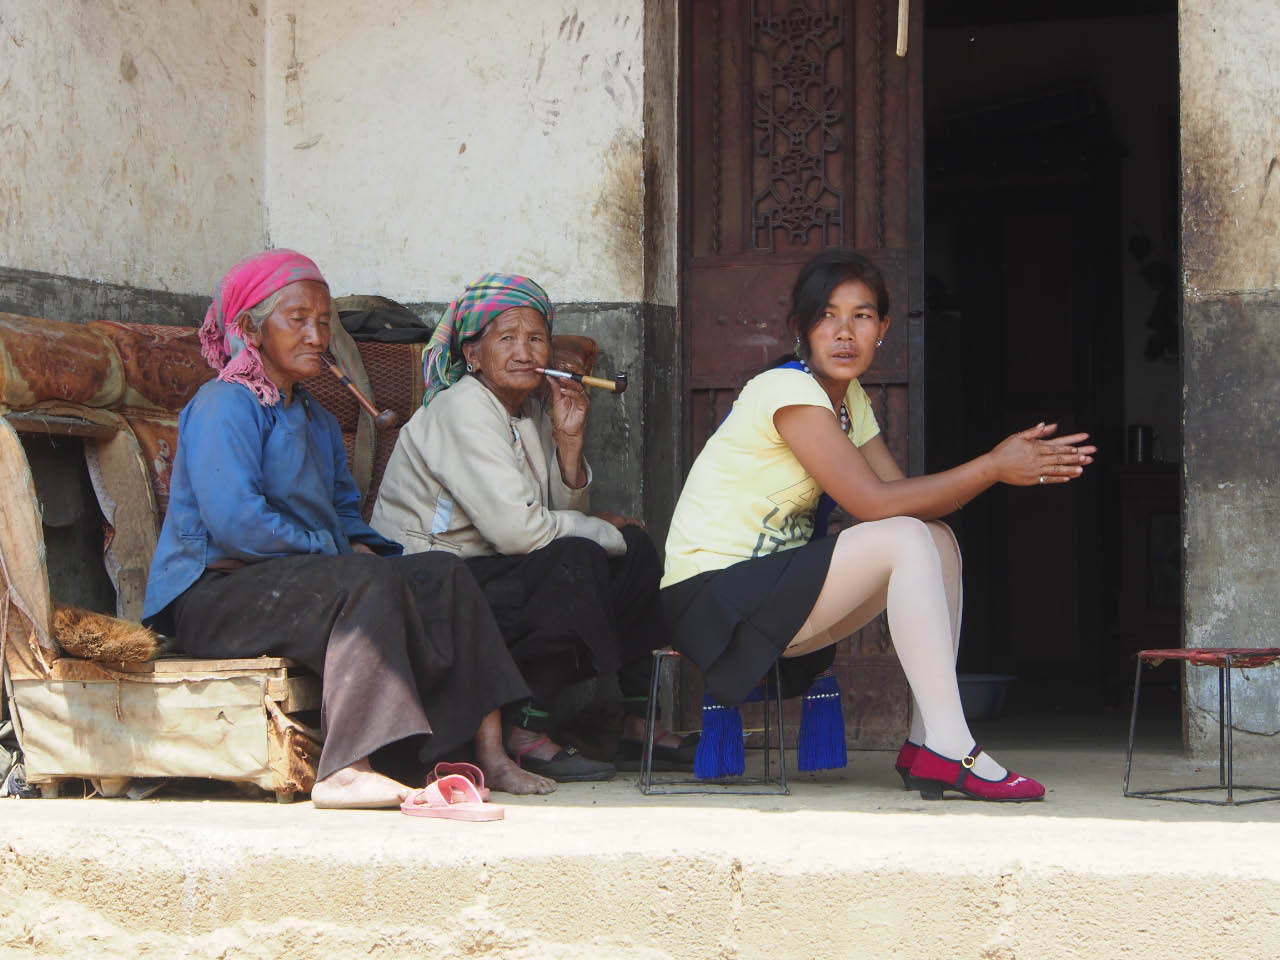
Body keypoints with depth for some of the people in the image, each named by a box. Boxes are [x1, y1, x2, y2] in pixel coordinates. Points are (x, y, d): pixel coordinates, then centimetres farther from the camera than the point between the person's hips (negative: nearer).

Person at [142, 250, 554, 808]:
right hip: (214, 592, -9)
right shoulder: (224, 405, -9)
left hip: (301, 577, 9)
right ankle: (345, 772, -43)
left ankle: (490, 754, -14)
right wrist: (335, 552, -14)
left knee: (443, 575, -5)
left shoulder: (317, 420, 23)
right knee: (371, 583, -32)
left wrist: (361, 547, 0)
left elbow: (345, 511, 24)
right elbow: (234, 520, -20)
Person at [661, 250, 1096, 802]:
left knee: (939, 542, 1)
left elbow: (907, 496, 3)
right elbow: (873, 503, -23)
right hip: (711, 596, -9)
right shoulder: (788, 391, -16)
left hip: (768, 586, 9)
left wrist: (1006, 462, -13)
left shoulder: (848, 398, 12)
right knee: (905, 541, -22)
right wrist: (992, 468, -19)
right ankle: (949, 749, -23)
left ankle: (926, 745, -5)